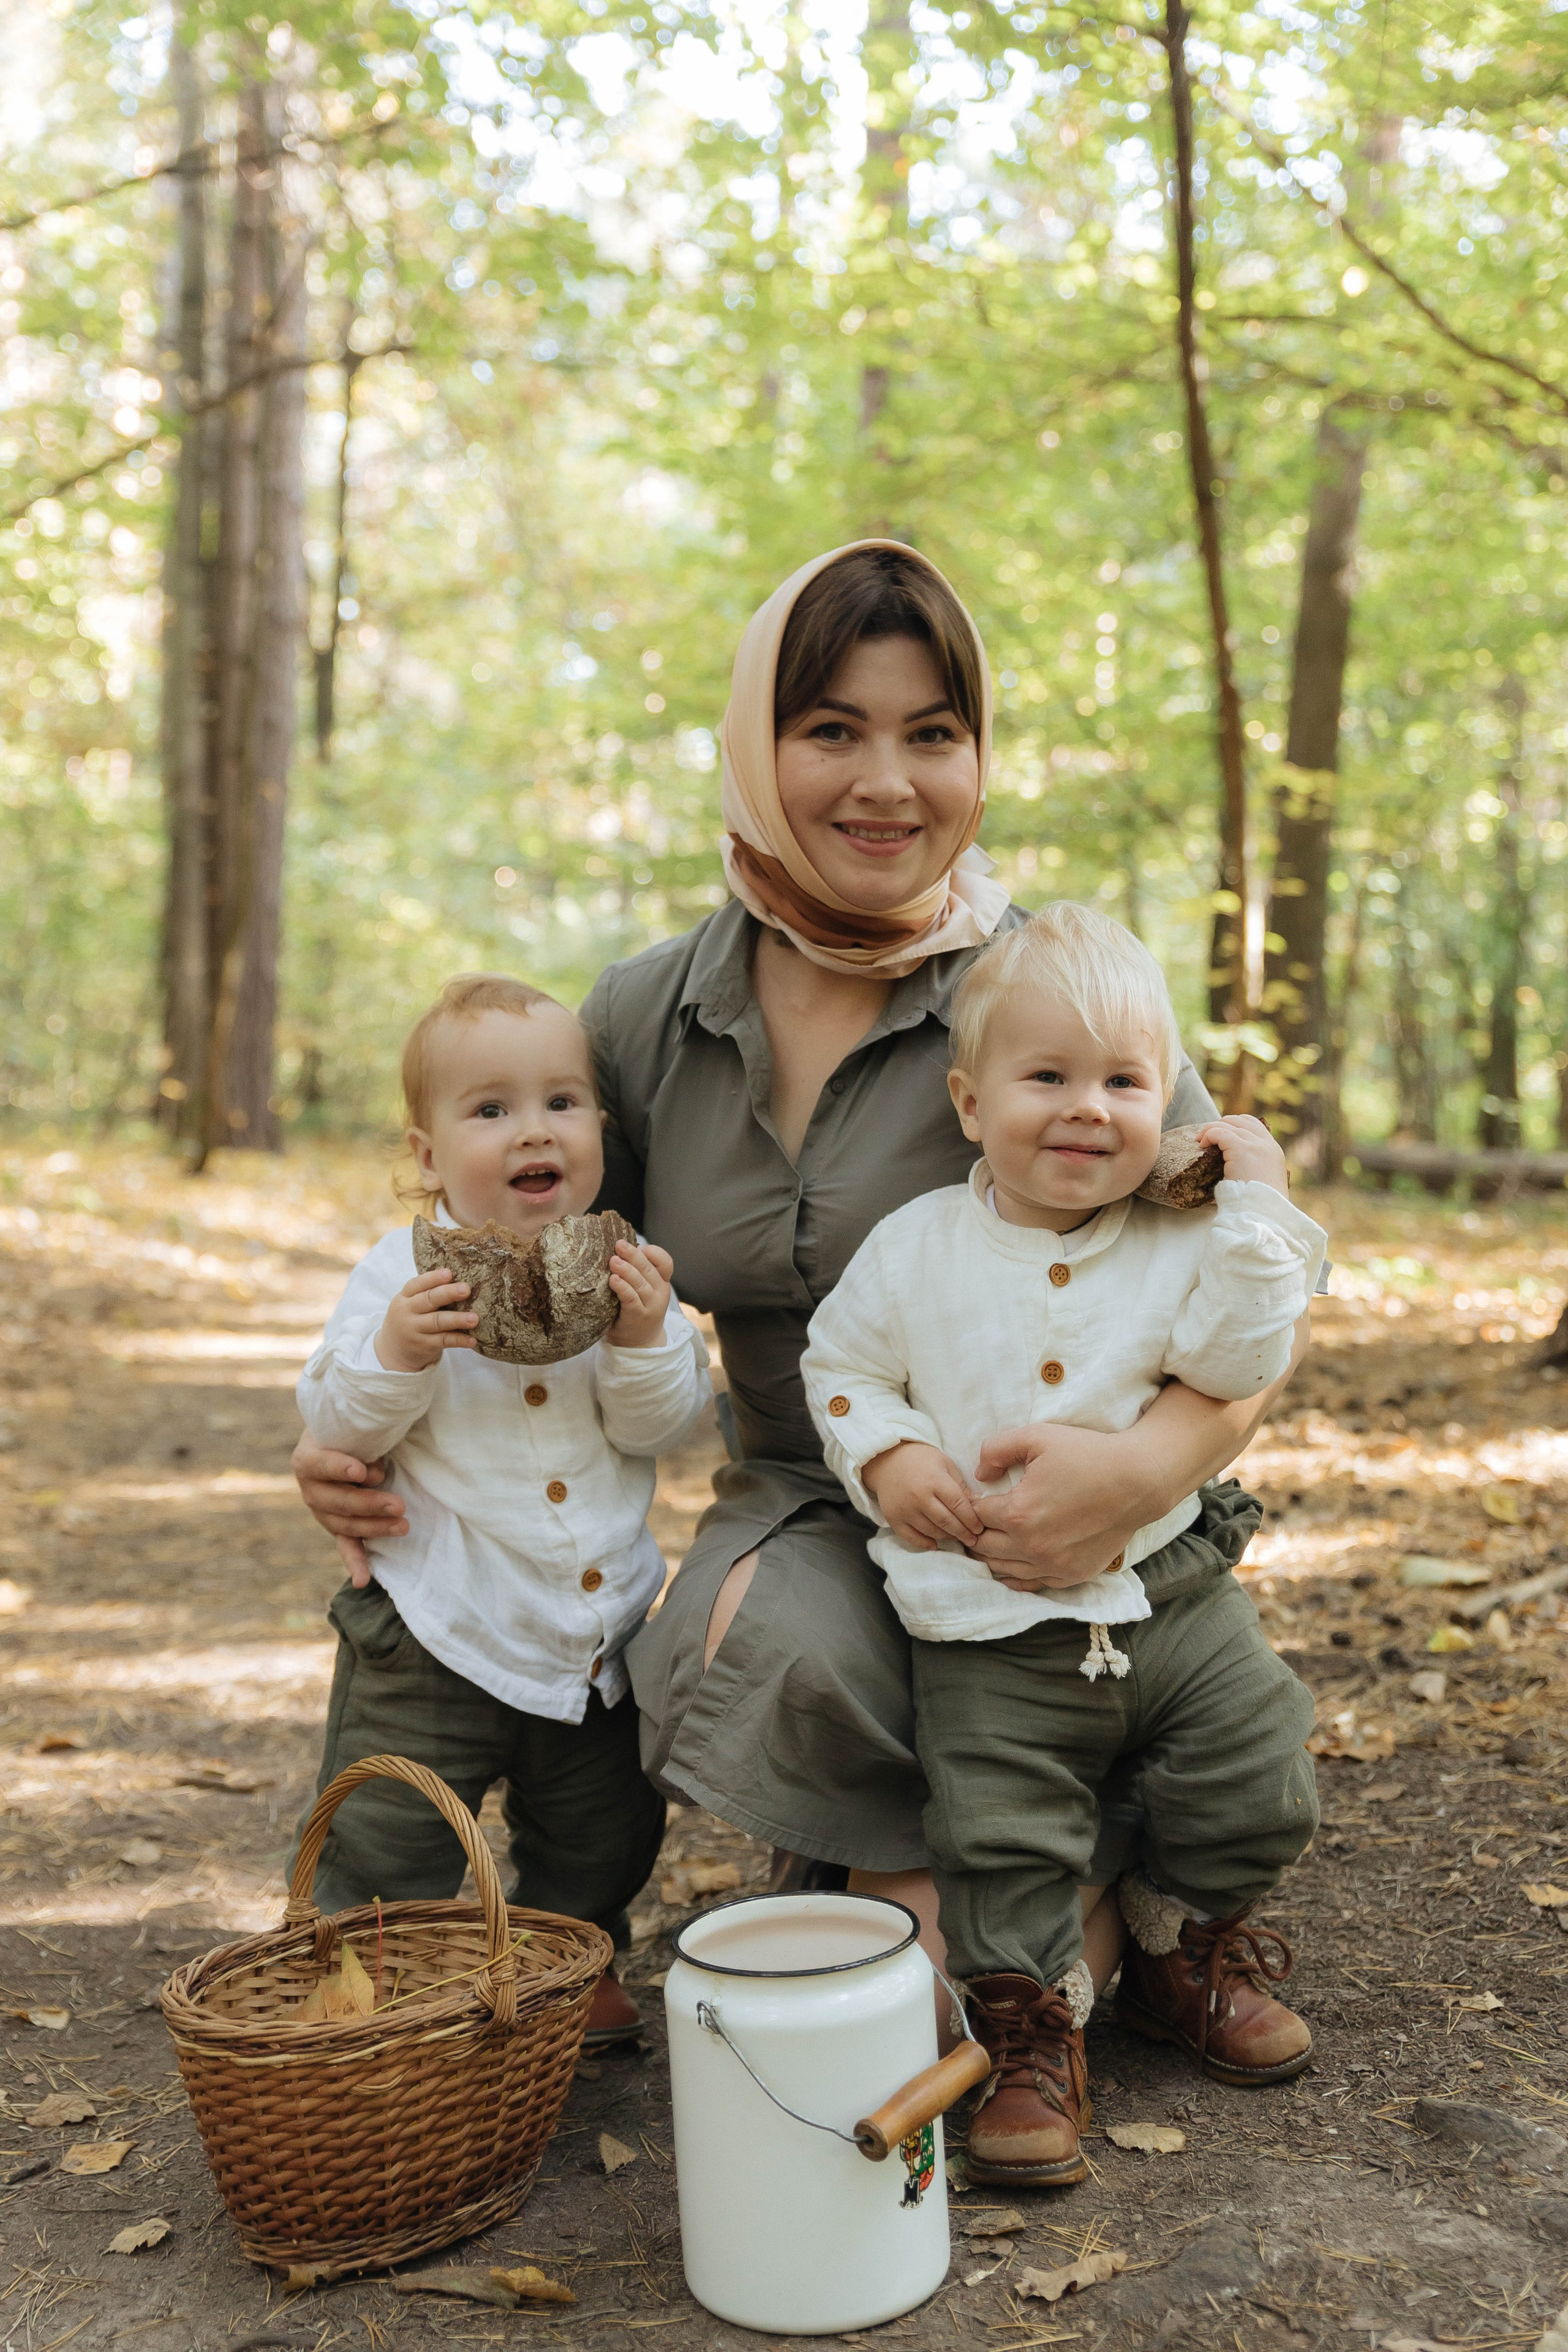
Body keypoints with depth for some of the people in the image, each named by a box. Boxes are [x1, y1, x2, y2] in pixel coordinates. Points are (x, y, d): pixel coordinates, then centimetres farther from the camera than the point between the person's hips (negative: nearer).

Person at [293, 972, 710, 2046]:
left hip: (596, 1628, 3)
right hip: (434, 1631, -3)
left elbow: (659, 1426, -9)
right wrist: (397, 1351, -28)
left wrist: (645, 1339, -27)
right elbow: (335, 1424, -10)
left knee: (600, 1837, 21)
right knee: (388, 1847, 5)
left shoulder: (626, 1268, -4)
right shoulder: (404, 1273, -10)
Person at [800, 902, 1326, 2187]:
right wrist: (886, 1454, -12)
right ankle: (1034, 2026, 22)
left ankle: (1179, 1958, 34)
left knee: (1258, 1780, 8)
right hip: (993, 1634, -2)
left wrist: (1259, 1208, -16)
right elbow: (840, 1363, 6)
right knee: (1004, 1838, -1)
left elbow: (1240, 1362, -14)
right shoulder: (917, 1248, -4)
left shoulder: (1180, 1243, -2)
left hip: (1168, 1592, 2)